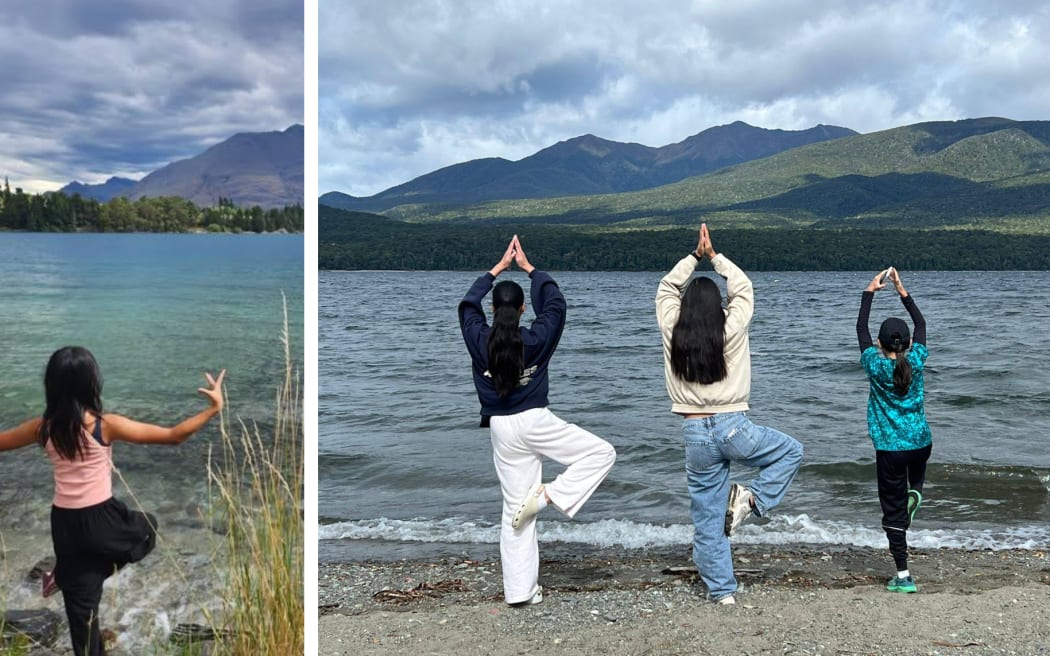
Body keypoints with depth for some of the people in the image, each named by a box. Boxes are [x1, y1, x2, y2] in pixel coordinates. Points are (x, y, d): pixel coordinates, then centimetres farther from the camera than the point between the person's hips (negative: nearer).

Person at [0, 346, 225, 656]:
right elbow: (174, 435, -16)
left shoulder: (43, 428, -4)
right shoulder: (106, 425, -16)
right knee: (149, 527, 27)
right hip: (102, 521, -4)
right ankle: (65, 575, 16)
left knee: (81, 604, 15)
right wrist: (214, 408, -8)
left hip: (64, 526, 4)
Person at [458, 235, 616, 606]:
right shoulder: (536, 339, -6)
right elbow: (555, 304, 10)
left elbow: (468, 305, 16)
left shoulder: (479, 341, -2)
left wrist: (499, 267, 22)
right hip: (535, 421, -4)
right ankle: (548, 496, -5)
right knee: (602, 453, 9)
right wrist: (528, 267, 18)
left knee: (515, 510, 9)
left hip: (501, 431, 4)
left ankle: (519, 591, 11)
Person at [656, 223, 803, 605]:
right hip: (733, 429, -2)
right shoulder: (732, 331, -7)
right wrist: (715, 256, 14)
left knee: (708, 519, 11)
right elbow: (744, 288, 10)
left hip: (695, 434, 3)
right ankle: (751, 500, 5)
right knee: (790, 451, 24)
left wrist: (695, 256, 16)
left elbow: (667, 289, 15)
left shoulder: (673, 334, -2)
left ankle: (721, 590, 15)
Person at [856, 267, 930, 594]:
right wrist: (902, 290, 11)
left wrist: (870, 291, 6)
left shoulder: (875, 366, -13)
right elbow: (921, 323, 8)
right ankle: (915, 493, 10)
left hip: (890, 448, -3)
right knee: (917, 469, 40)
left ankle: (903, 576, 1)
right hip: (921, 442, 3)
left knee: (894, 511, 2)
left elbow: (861, 328, -1)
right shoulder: (916, 362, -7)